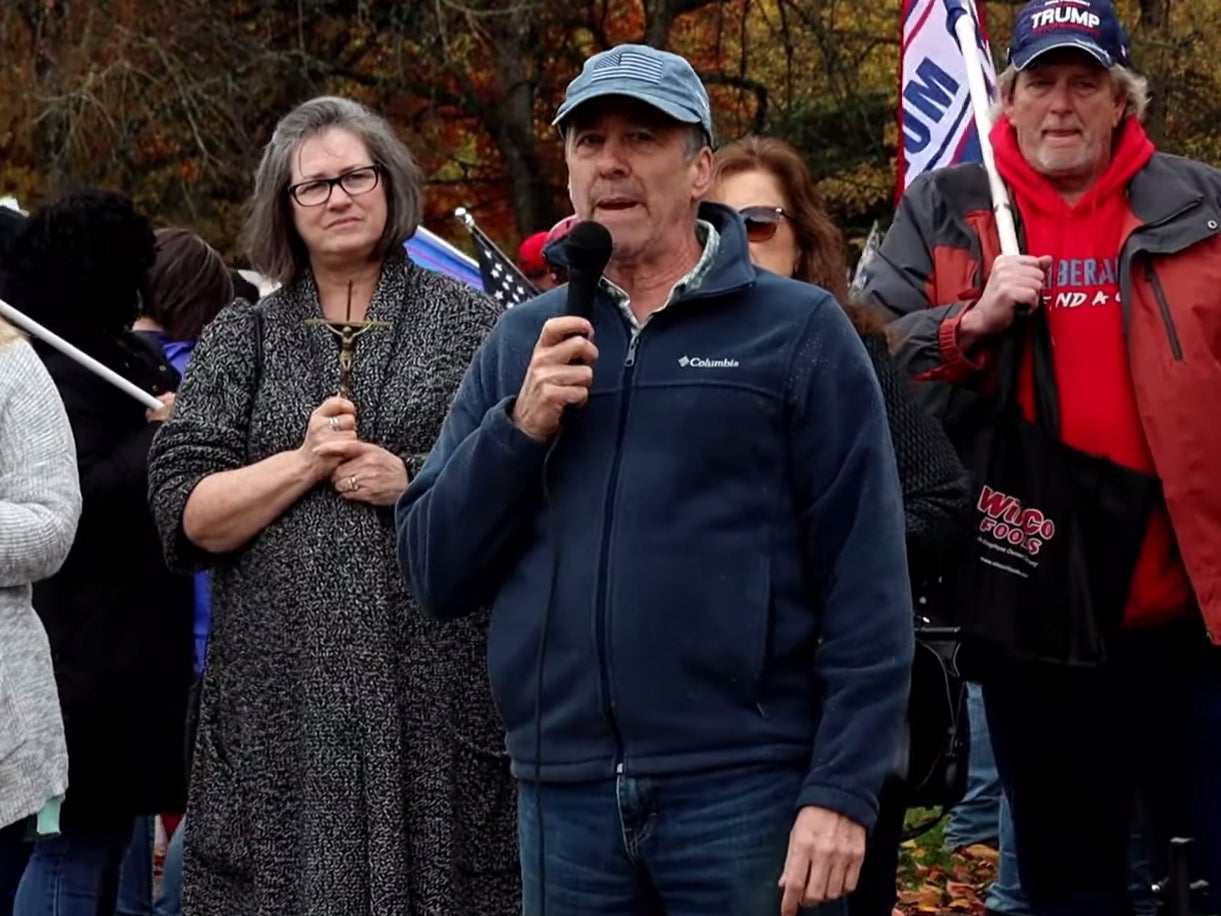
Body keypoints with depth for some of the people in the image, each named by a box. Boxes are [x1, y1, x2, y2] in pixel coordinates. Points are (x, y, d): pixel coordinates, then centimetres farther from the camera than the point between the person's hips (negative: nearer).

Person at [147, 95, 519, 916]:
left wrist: (414, 482, -10)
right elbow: (184, 513, 4)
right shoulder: (241, 340, 13)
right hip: (284, 695, 1)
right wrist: (305, 461, -8)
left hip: (437, 690, -1)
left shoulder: (469, 322, 9)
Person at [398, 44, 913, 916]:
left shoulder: (798, 331, 0)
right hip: (564, 797, 4)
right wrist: (520, 428, -7)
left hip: (747, 788, -4)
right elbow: (436, 573, 7)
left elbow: (867, 584, -5)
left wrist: (843, 790, -12)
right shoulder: (522, 343, 12)